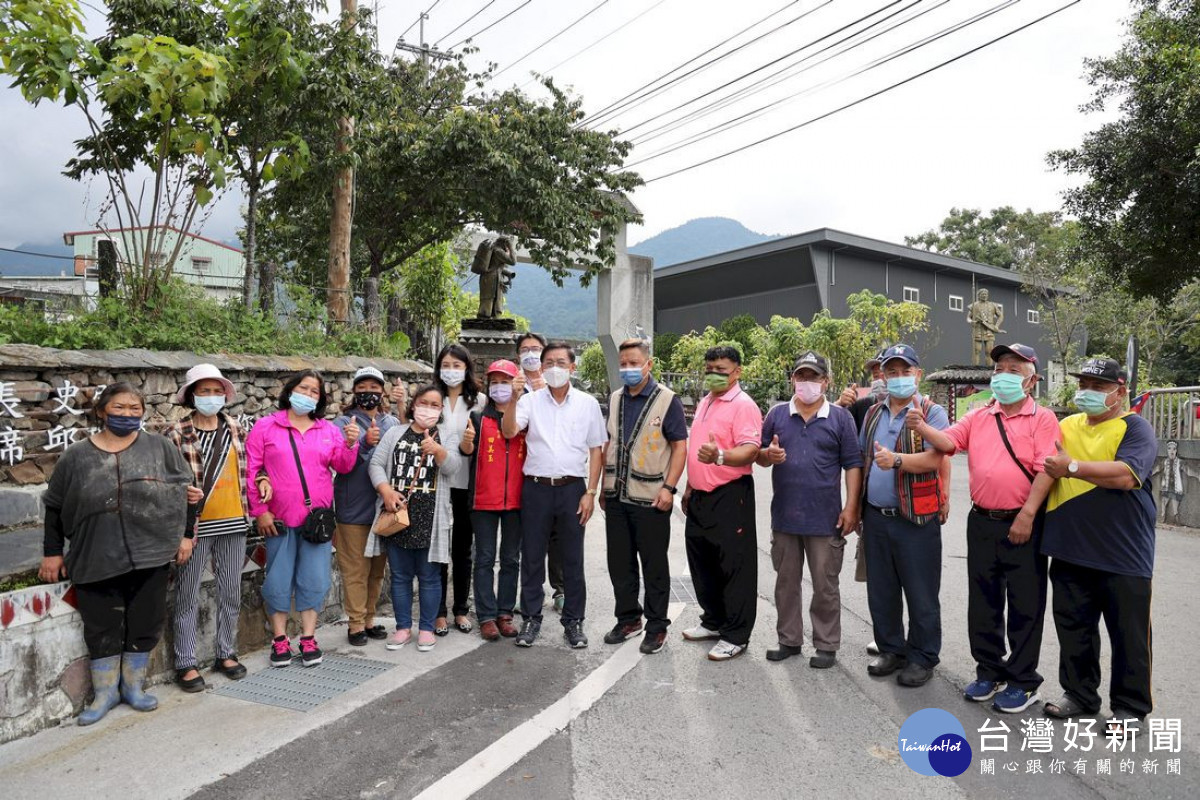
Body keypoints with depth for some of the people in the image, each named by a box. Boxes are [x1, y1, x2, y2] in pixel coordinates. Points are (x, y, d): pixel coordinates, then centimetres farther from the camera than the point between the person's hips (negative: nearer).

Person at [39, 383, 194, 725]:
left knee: (144, 623, 8)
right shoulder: (77, 456, 4)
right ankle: (105, 691, 25)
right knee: (102, 627, 7)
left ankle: (134, 686, 26)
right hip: (96, 560, 0)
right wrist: (52, 552, 8)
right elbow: (54, 507, 11)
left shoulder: (160, 448, 1)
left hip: (150, 556, 0)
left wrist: (186, 534, 1)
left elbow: (186, 491, 5)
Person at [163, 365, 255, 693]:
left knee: (231, 592, 13)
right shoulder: (176, 433, -6)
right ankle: (186, 664, 20)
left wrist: (260, 480, -1)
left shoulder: (236, 429, 7)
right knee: (188, 596, 7)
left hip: (233, 522, 4)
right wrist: (182, 492, -21)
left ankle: (226, 653, 29)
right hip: (196, 524, -4)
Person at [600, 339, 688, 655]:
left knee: (654, 566, 5)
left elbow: (680, 446, -8)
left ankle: (657, 626, 20)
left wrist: (669, 487, -16)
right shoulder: (616, 399, 11)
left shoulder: (667, 400, -6)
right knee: (619, 562, 13)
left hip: (650, 498, -6)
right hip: (616, 497, 6)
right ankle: (628, 618, 29)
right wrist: (604, 487, 13)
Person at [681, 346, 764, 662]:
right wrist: (689, 488, 22)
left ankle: (735, 636, 13)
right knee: (702, 562, 18)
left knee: (734, 567, 1)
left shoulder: (743, 405, -12)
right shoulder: (704, 403, 15)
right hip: (700, 497, 9)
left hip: (730, 496, -9)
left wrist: (720, 456, -42)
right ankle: (713, 621, 35)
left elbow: (750, 450, -24)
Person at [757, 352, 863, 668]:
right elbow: (758, 454, 10)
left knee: (826, 586, 8)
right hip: (784, 516, 3)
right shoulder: (777, 414, 6)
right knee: (786, 583, 14)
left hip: (825, 519, -2)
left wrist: (851, 507, -8)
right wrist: (768, 455, -14)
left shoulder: (841, 417, 1)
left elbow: (853, 464, -1)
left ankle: (826, 645, 22)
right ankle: (789, 640, 28)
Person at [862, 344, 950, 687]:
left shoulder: (932, 412, -4)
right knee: (881, 591, 14)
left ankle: (922, 659, 20)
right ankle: (891, 650, 30)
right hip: (876, 516, 6)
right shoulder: (873, 413, 12)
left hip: (916, 519, -5)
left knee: (921, 594, 4)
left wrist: (897, 460, -36)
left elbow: (935, 458, -19)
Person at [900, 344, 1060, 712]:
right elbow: (947, 443, 0)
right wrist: (921, 427, -19)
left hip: (1022, 523, -5)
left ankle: (1023, 681, 20)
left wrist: (1026, 516, -19)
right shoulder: (978, 417, 11)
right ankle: (990, 671, 28)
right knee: (983, 602, 13)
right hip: (982, 521, 5)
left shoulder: (1042, 418, -4)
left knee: (1024, 605, 6)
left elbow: (1046, 470, -12)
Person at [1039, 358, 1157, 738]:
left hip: (1123, 556, -5)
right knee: (1073, 628, 14)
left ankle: (1129, 707, 23)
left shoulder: (1135, 428, -5)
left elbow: (1126, 475, -22)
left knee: (1128, 635, 8)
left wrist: (1072, 467, -17)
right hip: (1070, 550, 5)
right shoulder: (1066, 426, 12)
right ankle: (1079, 694, 29)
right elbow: (1045, 467, 22)